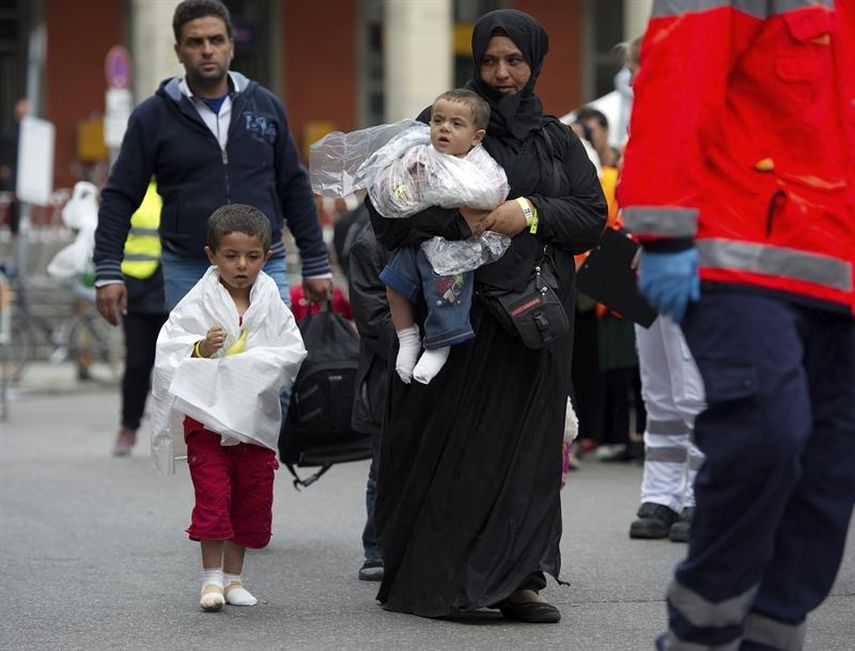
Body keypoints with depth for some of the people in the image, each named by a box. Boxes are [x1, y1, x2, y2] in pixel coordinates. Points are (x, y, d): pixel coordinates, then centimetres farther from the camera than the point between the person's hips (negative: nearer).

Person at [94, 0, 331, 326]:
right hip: (188, 272, -1)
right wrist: (108, 272, -6)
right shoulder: (153, 116, 1)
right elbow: (119, 197, 3)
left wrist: (316, 263, 12)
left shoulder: (265, 106, 8)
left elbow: (294, 188, 14)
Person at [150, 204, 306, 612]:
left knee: (253, 499, 8)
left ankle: (233, 576, 20)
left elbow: (293, 352, -1)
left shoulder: (272, 305, 3)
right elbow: (170, 349, -8)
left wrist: (260, 361, -17)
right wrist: (201, 348, -25)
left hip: (256, 416, 3)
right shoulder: (198, 303, -5)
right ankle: (211, 578, 2)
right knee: (212, 495, -5)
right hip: (206, 415, -3)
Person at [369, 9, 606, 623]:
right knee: (455, 447, -5)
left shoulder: (558, 140, 14)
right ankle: (427, 579, 1)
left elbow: (594, 216, 6)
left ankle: (515, 579, 1)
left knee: (527, 445, -1)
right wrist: (459, 220, -19)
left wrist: (531, 214, -11)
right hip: (461, 312, -3)